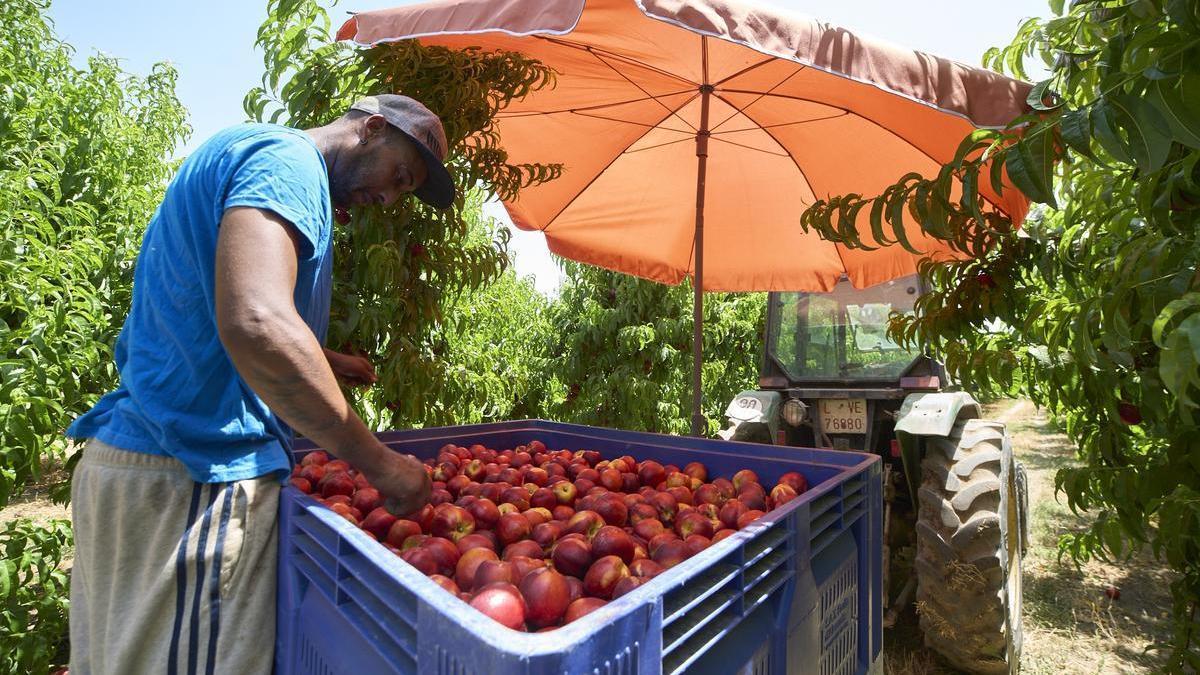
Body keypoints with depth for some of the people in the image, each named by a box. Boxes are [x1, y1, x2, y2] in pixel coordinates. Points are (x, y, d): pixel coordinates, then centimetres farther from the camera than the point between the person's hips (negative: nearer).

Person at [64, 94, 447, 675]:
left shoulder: (244, 156, 20)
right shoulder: (288, 159, -12)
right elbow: (255, 323, -30)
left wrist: (317, 364, 17)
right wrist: (380, 463, -22)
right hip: (196, 473, -10)